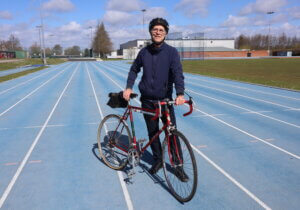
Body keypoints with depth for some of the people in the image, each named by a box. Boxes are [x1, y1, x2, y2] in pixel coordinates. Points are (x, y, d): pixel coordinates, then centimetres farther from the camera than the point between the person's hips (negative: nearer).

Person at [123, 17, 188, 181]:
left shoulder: (171, 52, -6)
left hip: (165, 100, -2)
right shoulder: (144, 52, 4)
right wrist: (128, 87, 3)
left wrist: (180, 94, -32)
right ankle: (158, 161, 29)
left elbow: (178, 73, -16)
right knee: (152, 133, 11)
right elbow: (134, 70, 16)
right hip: (147, 100, 3)